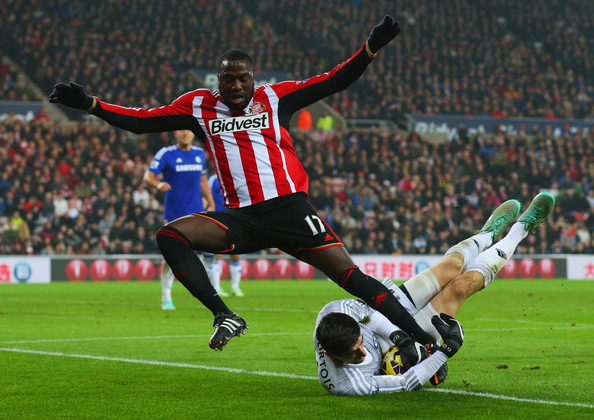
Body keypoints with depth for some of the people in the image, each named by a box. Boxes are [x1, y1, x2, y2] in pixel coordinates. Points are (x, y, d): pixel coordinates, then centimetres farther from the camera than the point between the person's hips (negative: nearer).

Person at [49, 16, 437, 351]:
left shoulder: (274, 97, 9)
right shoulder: (199, 106, 13)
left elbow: (334, 82, 7)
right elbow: (141, 121, 14)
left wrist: (371, 48, -6)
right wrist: (89, 103, 6)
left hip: (290, 209, -2)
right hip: (243, 218, 3)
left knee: (350, 275, -12)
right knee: (171, 236, -17)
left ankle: (423, 340, -6)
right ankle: (225, 316, -20)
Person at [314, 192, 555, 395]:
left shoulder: (335, 311, -35)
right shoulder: (347, 384, -45)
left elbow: (366, 310, -17)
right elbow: (406, 383, -33)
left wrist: (397, 335, -32)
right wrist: (446, 351, -35)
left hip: (388, 322, 5)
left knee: (452, 267, 4)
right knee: (461, 285, -6)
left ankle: (488, 234, 44)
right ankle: (520, 229, 20)